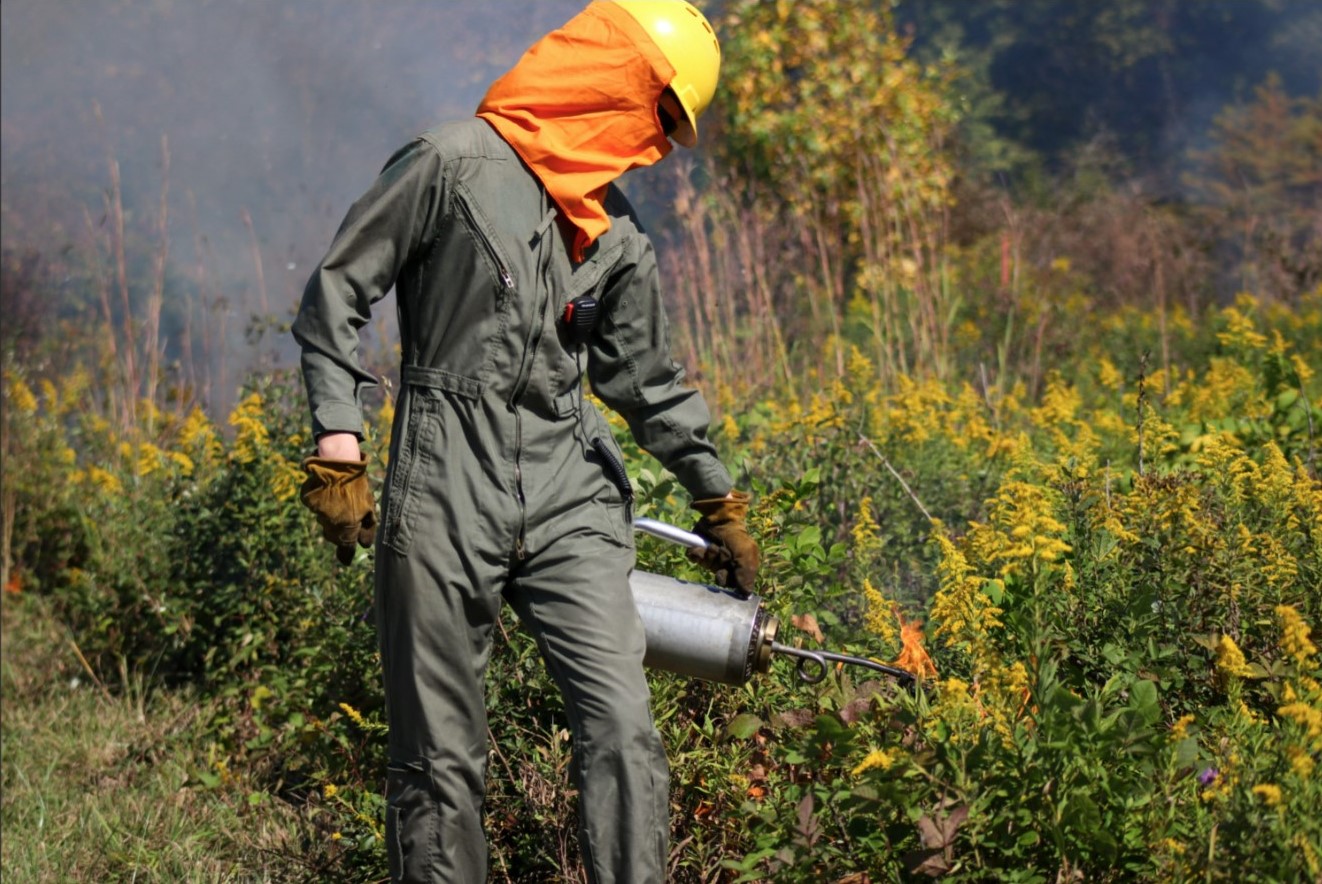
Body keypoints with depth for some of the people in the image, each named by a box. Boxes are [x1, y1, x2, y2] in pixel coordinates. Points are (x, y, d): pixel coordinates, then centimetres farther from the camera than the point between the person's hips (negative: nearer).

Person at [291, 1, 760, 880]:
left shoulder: (618, 237, 12)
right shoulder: (454, 165, -7)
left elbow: (645, 378, 22)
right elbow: (335, 297, -5)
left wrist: (719, 496, 25)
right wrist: (339, 448, -11)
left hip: (569, 496, 5)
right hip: (447, 497, -5)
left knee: (623, 726, -8)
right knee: (440, 758, 3)